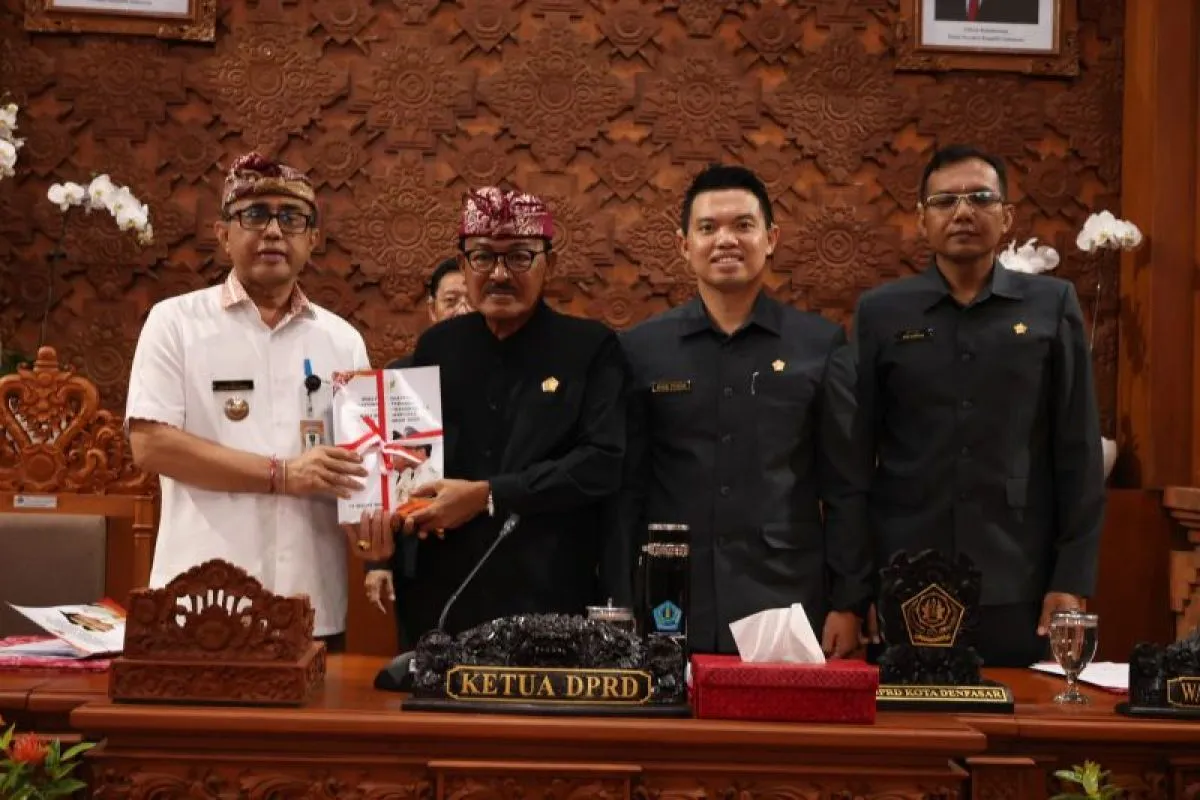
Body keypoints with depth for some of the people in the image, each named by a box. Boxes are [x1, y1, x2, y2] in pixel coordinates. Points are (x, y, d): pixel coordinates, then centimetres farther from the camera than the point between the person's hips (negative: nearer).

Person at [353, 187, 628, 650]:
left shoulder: (591, 347, -1)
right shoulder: (437, 346, 11)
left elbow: (603, 461, -12)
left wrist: (487, 495, -16)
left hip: (551, 602, -3)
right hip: (438, 598, 3)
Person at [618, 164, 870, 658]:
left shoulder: (821, 344, 3)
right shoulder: (641, 349, 4)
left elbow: (846, 488, 3)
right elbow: (625, 490, 5)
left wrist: (849, 603, -1)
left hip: (790, 614, 0)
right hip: (670, 617, 1)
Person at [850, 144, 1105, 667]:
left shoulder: (1053, 306, 4)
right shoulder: (879, 312, 4)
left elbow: (1078, 452, 4)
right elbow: (856, 453, 4)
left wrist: (1073, 578, -2)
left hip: (1020, 589, 0)